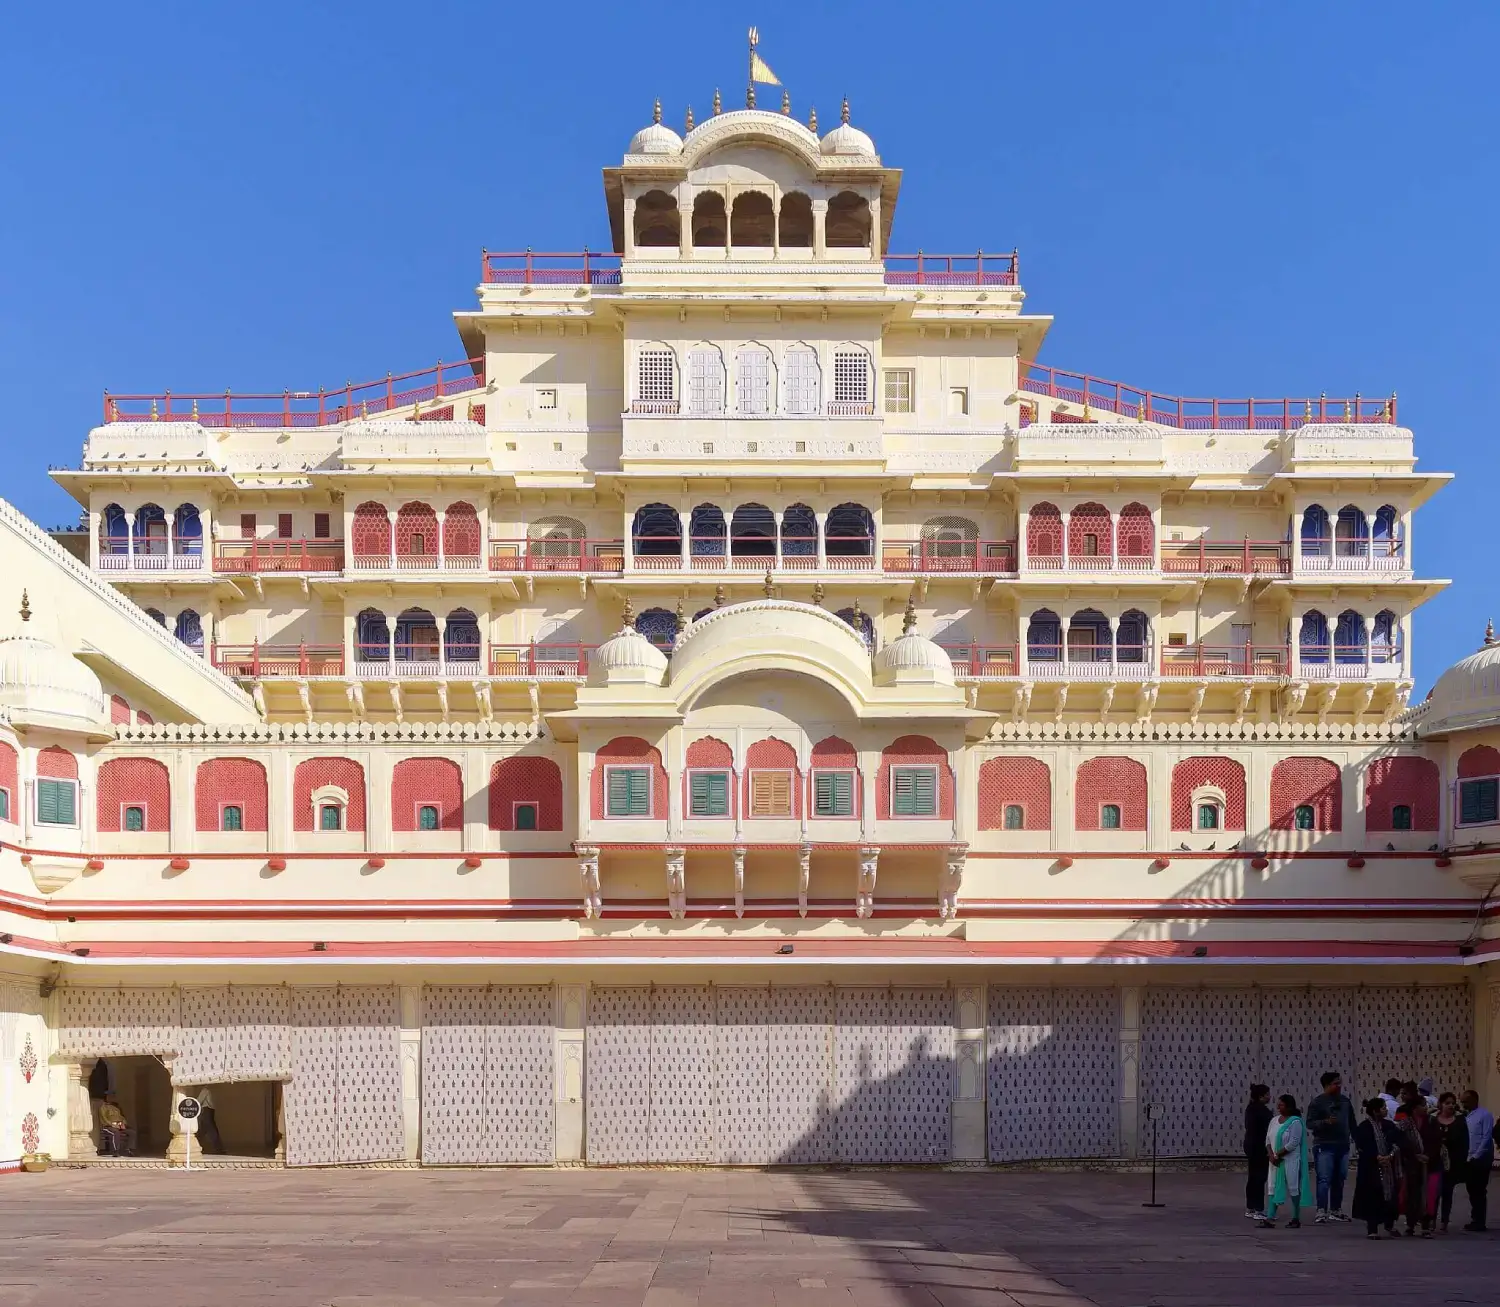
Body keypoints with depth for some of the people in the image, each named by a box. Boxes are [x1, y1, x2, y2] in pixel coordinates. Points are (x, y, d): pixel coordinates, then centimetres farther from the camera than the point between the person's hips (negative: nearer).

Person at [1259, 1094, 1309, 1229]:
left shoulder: (1295, 1122, -10)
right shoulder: (1274, 1121, 11)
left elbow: (1293, 1143, -17)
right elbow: (1268, 1140, 10)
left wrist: (1278, 1155, -15)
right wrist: (1271, 1155, -7)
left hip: (1290, 1161, -7)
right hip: (1275, 1161, 7)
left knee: (1293, 1188, 1)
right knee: (1272, 1188, 1)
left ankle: (1296, 1219, 10)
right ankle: (1270, 1219, -3)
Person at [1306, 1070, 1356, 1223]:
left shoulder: (1345, 1101, 14)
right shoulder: (1317, 1102, -3)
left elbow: (1352, 1123, 21)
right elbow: (1310, 1123, -9)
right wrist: (1326, 1122, -25)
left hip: (1343, 1146, 6)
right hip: (1324, 1146, -6)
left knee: (1339, 1180, 9)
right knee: (1324, 1179, -10)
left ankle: (1336, 1210, 16)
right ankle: (1321, 1211, -10)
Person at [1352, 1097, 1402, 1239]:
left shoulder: (1388, 1125, 8)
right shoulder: (1364, 1127, -6)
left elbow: (1397, 1143, 2)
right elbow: (1362, 1147, -12)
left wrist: (1390, 1156, -13)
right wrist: (1377, 1157, -19)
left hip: (1389, 1167, 4)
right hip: (1371, 1168, -4)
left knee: (1390, 1195, 7)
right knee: (1372, 1198, -4)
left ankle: (1389, 1224, 28)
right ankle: (1372, 1229, 3)